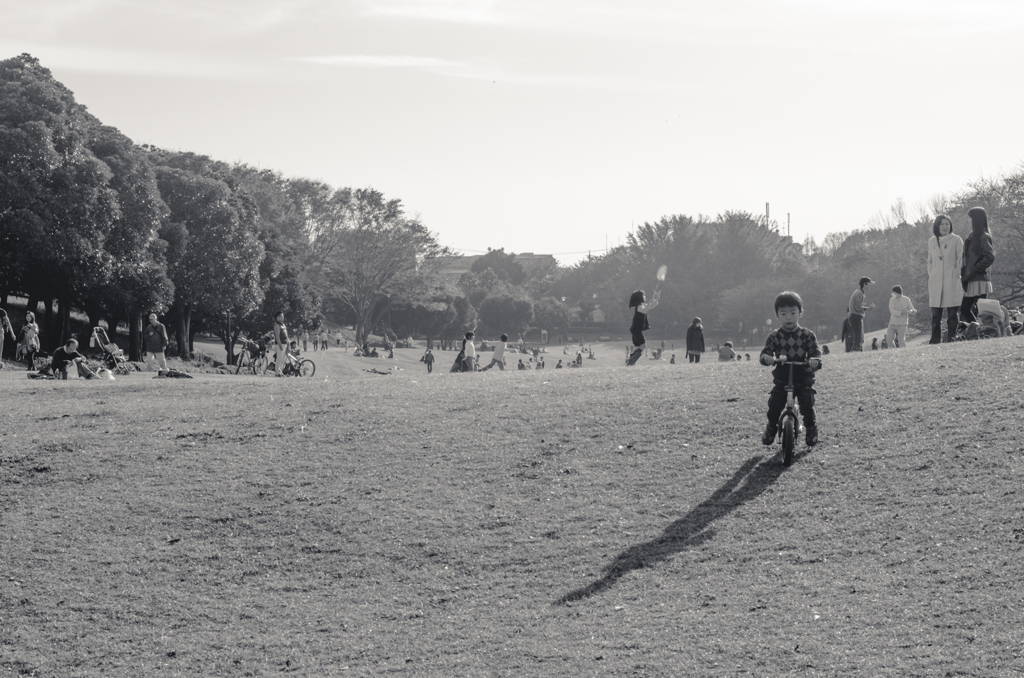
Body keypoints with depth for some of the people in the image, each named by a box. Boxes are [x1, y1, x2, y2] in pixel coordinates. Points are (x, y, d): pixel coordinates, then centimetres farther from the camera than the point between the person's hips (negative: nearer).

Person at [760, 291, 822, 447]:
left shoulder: (807, 335, -2)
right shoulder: (775, 336, 0)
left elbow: (815, 352, -10)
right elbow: (765, 352, -7)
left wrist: (815, 361, -34)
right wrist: (767, 358, -33)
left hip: (803, 380, -1)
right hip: (781, 380, 1)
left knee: (807, 407, -16)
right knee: (774, 407, -10)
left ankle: (811, 429, 13)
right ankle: (771, 428, 20)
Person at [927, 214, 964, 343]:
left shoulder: (956, 240, 3)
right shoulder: (931, 242, 14)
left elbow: (961, 259, 2)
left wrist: (956, 273, -7)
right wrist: (930, 274, 8)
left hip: (952, 282, -3)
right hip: (935, 283, 3)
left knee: (952, 315, -3)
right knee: (935, 315, 1)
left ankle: (951, 340, -1)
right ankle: (935, 341, 2)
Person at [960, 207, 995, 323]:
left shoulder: (983, 237, -10)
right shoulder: (973, 236, 16)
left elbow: (990, 257, -21)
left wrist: (974, 270, -17)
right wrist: (964, 273, 10)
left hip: (980, 280, -9)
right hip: (971, 282, 9)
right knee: (964, 309, 12)